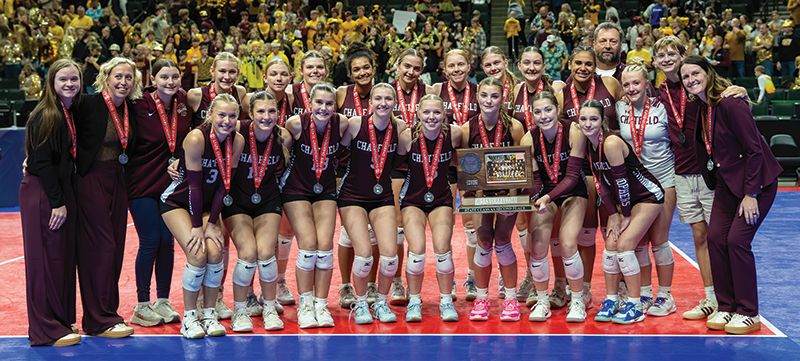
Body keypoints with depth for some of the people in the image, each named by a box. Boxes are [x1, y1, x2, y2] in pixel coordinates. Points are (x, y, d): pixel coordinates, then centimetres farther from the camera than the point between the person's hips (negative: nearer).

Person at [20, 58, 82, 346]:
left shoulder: (72, 114, 11)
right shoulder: (45, 117, -13)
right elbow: (42, 163, -17)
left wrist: (64, 199, 7)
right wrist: (57, 202, -17)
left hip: (61, 192, 8)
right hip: (41, 194, -8)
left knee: (64, 257, 12)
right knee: (45, 260, -3)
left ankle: (62, 319, 22)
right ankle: (47, 330, 3)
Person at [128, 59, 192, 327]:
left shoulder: (184, 101, 1)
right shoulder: (139, 106, -15)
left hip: (171, 182, 4)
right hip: (142, 184, -4)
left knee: (167, 240, 5)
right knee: (151, 241, -5)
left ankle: (163, 302, 17)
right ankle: (142, 306, 8)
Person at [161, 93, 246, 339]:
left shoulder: (237, 141, -11)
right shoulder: (196, 138, -26)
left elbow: (225, 184, -6)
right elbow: (195, 184, -23)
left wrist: (212, 222, -7)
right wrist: (197, 226, -19)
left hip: (207, 203, 4)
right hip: (177, 201, -4)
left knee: (215, 252, -13)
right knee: (197, 254, -19)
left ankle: (210, 314, 3)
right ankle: (189, 317, -4)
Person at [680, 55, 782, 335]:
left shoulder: (729, 104, -21)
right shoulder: (699, 109, 3)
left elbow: (754, 150, -20)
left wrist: (750, 194, -20)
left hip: (756, 182, -7)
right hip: (727, 182, 8)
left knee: (737, 239, -13)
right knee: (715, 238, -2)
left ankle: (748, 314, -1)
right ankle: (726, 307, 9)